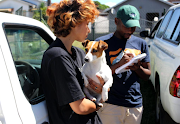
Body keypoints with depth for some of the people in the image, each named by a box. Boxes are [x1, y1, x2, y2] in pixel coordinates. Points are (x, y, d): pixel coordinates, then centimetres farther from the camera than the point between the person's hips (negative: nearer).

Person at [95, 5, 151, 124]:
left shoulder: (141, 43, 8)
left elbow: (147, 75, 10)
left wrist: (137, 68, -12)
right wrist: (119, 64, -21)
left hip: (135, 104, 4)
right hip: (110, 104, -3)